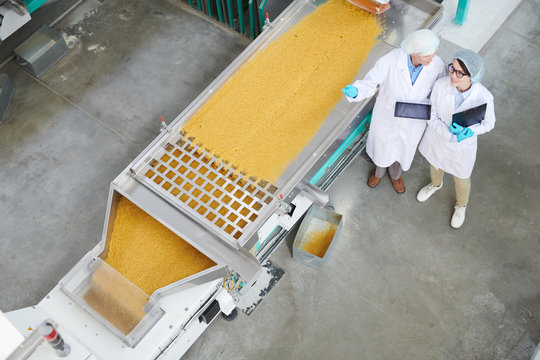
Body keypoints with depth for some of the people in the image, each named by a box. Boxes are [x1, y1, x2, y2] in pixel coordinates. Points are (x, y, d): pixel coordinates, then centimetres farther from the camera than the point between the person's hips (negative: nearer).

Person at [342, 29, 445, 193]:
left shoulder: (437, 65, -26)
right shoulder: (390, 61, -34)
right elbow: (369, 84, -25)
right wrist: (354, 91, -48)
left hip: (413, 122, 2)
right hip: (387, 117, -1)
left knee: (403, 149, 30)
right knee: (382, 147, 28)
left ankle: (395, 173, 66)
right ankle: (379, 170, 65)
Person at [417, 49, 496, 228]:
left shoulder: (483, 97, -32)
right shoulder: (441, 85, -29)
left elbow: (489, 123, -12)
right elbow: (432, 117, -16)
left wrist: (468, 131, -30)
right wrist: (449, 135, -30)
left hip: (463, 146, -2)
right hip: (438, 138, 2)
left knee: (461, 179, 23)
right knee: (435, 164, 33)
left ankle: (461, 205, 57)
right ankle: (436, 184, 69)